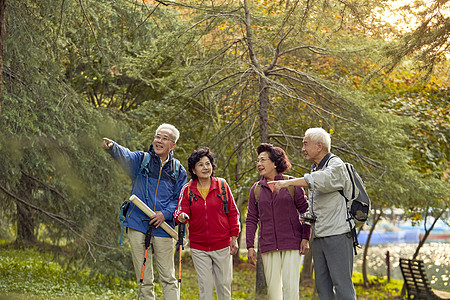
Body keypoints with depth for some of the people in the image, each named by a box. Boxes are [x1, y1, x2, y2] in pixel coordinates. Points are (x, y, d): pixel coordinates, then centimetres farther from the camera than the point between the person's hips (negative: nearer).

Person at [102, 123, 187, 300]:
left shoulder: (178, 171, 10)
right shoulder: (141, 159, 5)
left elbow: (179, 200, 10)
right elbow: (124, 155, -16)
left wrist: (165, 214, -9)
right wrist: (111, 146, -39)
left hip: (163, 229, 1)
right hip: (138, 226, 0)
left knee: (168, 278, 1)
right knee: (144, 280, 5)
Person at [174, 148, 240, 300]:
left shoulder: (222, 186, 0)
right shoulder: (188, 190, 1)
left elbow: (233, 213, 5)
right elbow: (181, 211, -3)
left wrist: (234, 238, 2)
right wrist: (182, 217, -28)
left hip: (222, 245, 0)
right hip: (198, 247, 0)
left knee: (224, 284, 6)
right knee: (205, 286, 2)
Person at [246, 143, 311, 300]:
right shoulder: (256, 189, 10)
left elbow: (305, 211, 4)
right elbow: (251, 219, 11)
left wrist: (305, 238, -4)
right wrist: (250, 246, 4)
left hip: (292, 244, -3)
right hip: (268, 246, 3)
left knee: (290, 286, -9)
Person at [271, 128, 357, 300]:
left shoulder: (336, 165, -6)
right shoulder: (315, 169, 20)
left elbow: (322, 180, -30)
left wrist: (289, 182, -31)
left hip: (337, 235, -9)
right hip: (319, 237, 9)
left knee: (342, 284, -10)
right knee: (322, 285, 6)